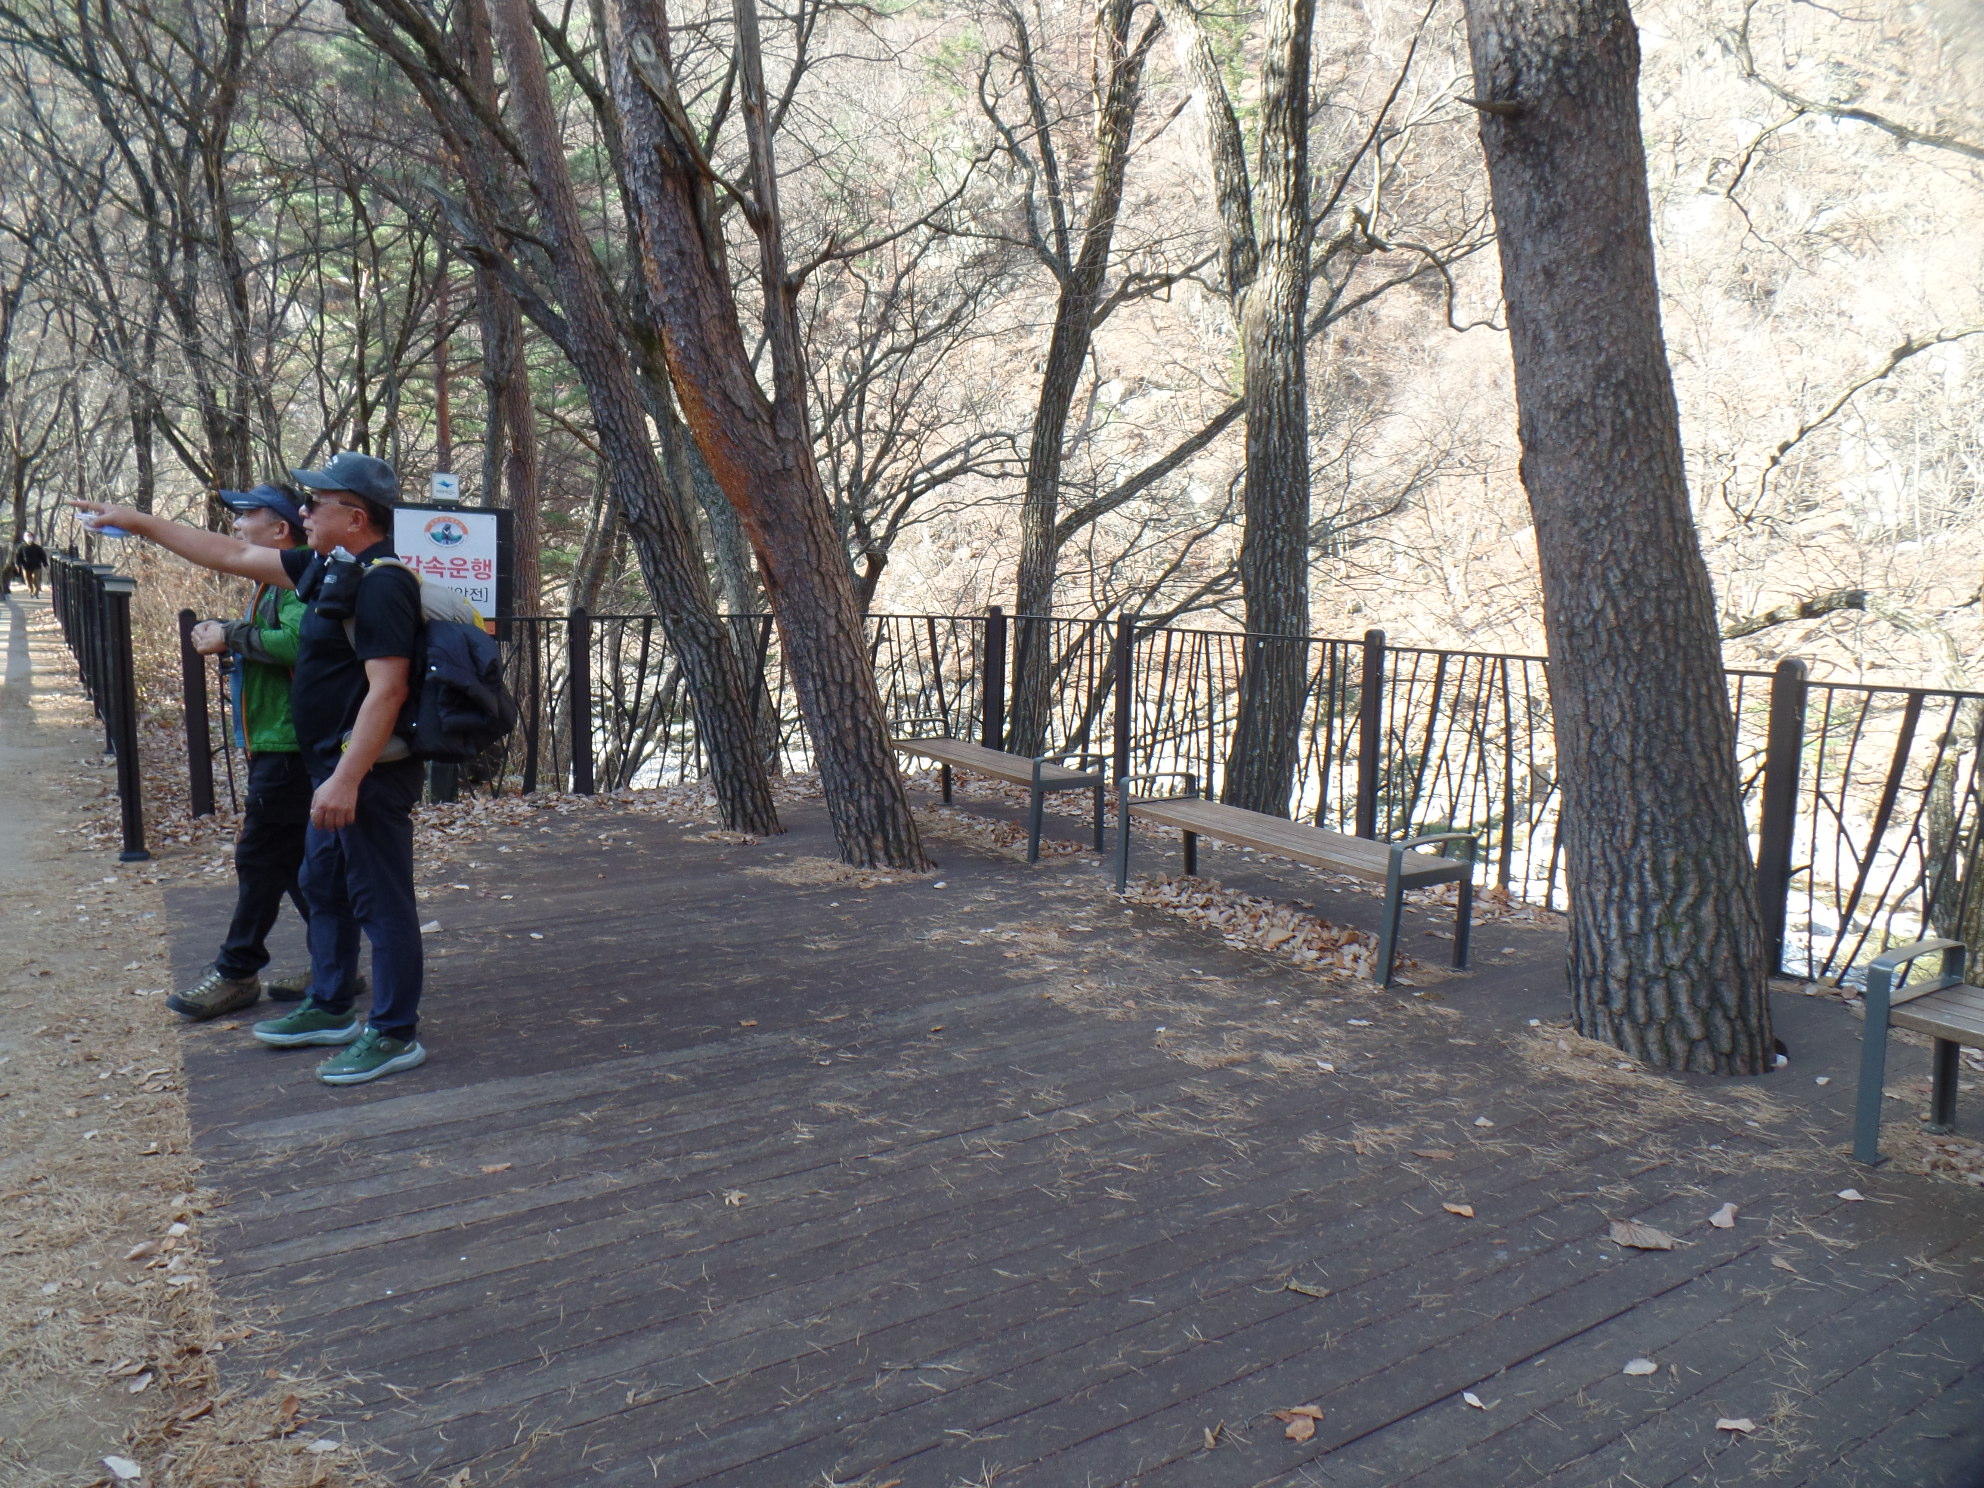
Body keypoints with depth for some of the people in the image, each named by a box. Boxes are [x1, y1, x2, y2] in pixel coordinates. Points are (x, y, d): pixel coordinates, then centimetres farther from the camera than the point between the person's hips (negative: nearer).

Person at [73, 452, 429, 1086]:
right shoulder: (326, 568, 12)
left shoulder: (381, 584, -19)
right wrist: (137, 522, 23)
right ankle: (330, 1010, 35)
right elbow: (234, 555, 22)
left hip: (369, 771, -11)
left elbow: (387, 688, -26)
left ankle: (394, 1034, 7)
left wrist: (347, 778, -27)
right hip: (334, 766, 11)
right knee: (323, 888, 20)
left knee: (380, 901, -3)